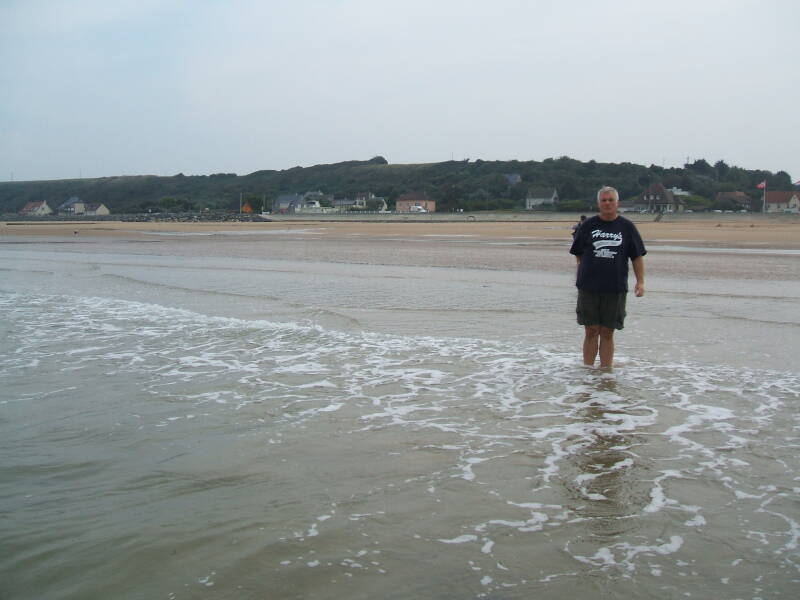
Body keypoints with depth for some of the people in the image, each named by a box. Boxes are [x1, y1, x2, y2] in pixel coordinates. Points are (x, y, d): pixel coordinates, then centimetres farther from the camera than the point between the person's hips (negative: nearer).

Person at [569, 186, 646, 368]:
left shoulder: (627, 227, 6)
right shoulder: (588, 226, 6)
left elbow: (637, 257, 8)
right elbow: (579, 254, 11)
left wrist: (640, 282, -1)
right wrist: (581, 278, 3)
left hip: (615, 289, 0)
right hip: (588, 287, 0)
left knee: (607, 333, 4)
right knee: (591, 332, 2)